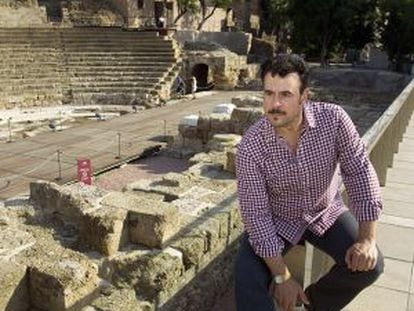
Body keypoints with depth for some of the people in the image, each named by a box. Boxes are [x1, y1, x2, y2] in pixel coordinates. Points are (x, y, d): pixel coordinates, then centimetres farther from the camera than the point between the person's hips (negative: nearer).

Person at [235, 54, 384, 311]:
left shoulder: (333, 119, -23)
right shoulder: (251, 146, -26)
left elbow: (359, 171, -16)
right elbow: (255, 213, -22)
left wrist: (367, 238, -23)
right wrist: (282, 276, -22)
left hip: (326, 212, 2)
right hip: (276, 220, -2)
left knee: (369, 263, -12)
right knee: (249, 278, -19)